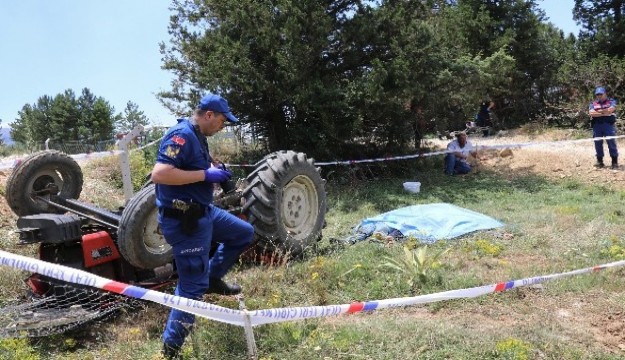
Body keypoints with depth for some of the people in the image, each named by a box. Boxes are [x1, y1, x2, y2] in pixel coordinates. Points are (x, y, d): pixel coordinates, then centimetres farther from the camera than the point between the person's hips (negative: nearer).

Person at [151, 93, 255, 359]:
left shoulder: (197, 136, 11)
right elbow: (159, 174, -32)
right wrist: (205, 174, -26)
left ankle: (213, 278, 31)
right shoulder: (182, 135, -20)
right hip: (184, 220, -10)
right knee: (192, 286, -2)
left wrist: (213, 169, 5)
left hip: (203, 212, 10)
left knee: (244, 233, 21)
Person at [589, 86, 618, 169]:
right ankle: (600, 161, 15)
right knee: (598, 144, 6)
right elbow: (591, 113, -6)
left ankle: (615, 162, 0)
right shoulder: (593, 104, 13)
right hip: (597, 126, 3)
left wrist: (598, 111, -2)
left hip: (608, 125, -3)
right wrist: (605, 113, -10)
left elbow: (610, 110, -12)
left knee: (612, 143, -4)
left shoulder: (611, 101, 8)